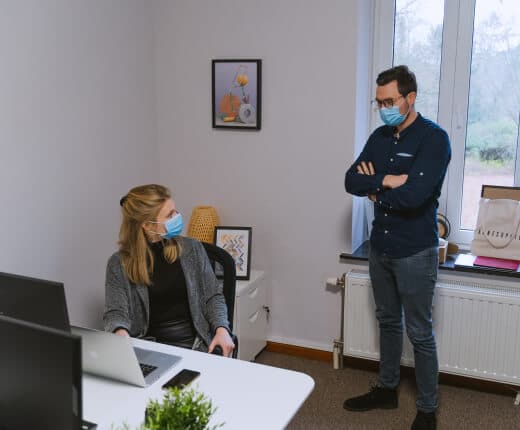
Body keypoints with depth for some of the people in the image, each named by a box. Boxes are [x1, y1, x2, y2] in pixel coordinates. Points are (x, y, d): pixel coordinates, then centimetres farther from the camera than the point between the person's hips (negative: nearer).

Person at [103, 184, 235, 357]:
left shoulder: (191, 248, 7)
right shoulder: (119, 264, 0)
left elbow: (213, 296, 9)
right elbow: (115, 311, -6)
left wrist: (221, 328, -9)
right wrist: (121, 333, -29)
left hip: (196, 345, 0)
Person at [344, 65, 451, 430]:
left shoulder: (434, 139, -15)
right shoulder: (379, 137, 7)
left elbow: (413, 195, -27)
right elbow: (352, 181, -2)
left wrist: (375, 187, -10)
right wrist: (388, 181, -17)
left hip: (415, 252, -7)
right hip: (380, 247, 7)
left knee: (420, 332, 4)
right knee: (388, 321, 19)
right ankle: (387, 389, 36)